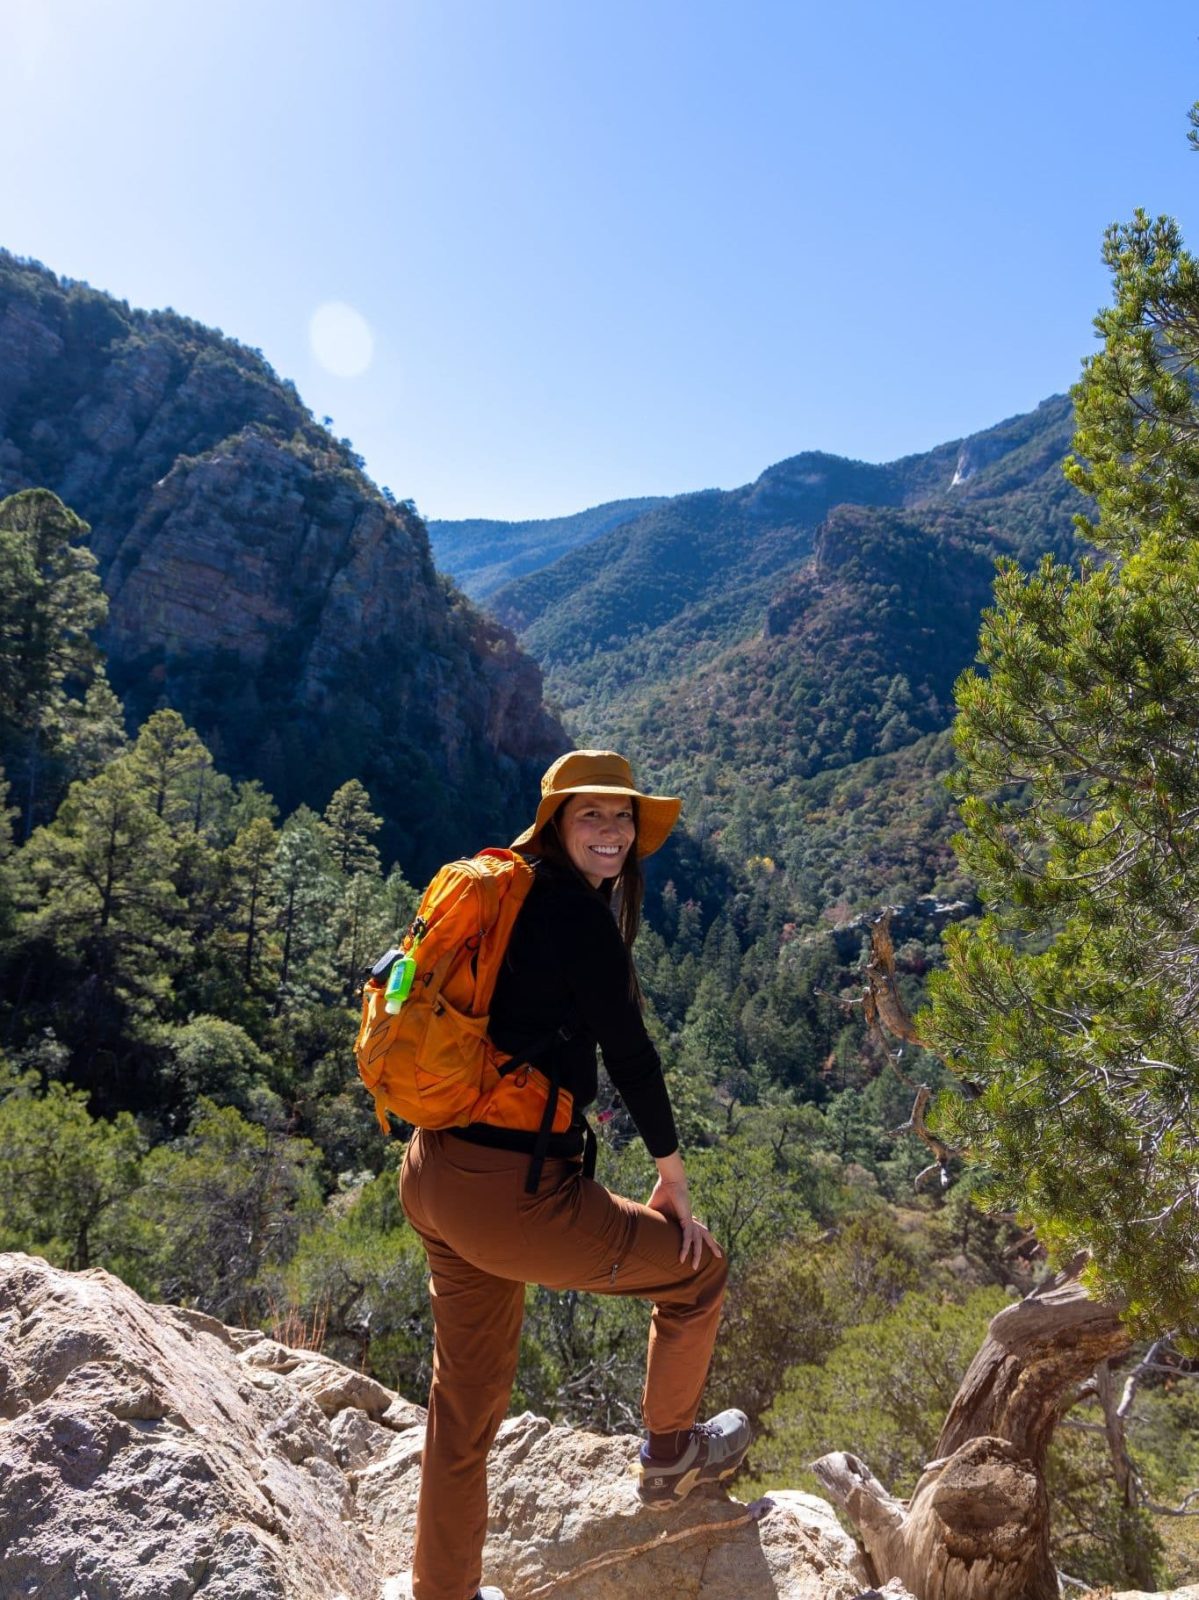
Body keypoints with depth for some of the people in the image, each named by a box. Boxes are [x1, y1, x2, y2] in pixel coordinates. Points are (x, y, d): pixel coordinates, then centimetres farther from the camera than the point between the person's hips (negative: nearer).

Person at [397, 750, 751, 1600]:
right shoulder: (577, 909, -16)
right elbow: (628, 1047, -12)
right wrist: (673, 1178, 0)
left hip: (434, 1173, 9)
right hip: (513, 1194, -9)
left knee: (467, 1396, 25)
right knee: (699, 1267, 16)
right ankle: (670, 1456, 39)